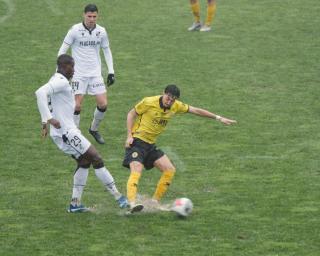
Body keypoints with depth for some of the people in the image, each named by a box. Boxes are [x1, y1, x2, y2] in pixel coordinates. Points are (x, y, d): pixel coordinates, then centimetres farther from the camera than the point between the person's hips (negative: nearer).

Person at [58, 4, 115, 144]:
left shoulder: (101, 31, 1)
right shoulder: (75, 30, -10)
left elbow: (107, 51, 14)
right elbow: (63, 49, -5)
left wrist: (111, 71, 10)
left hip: (95, 73, 3)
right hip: (79, 73, -3)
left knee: (103, 104, -3)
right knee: (77, 105, -10)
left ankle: (94, 129, 22)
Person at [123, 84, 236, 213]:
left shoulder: (176, 106, 1)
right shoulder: (149, 102, -15)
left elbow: (196, 110, 9)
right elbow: (131, 114, -5)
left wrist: (218, 118, 8)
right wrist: (129, 135, -15)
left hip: (151, 144, 7)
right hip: (137, 141, -7)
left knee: (169, 170, 1)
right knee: (136, 170, -26)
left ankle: (154, 202, 6)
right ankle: (132, 204, -41)